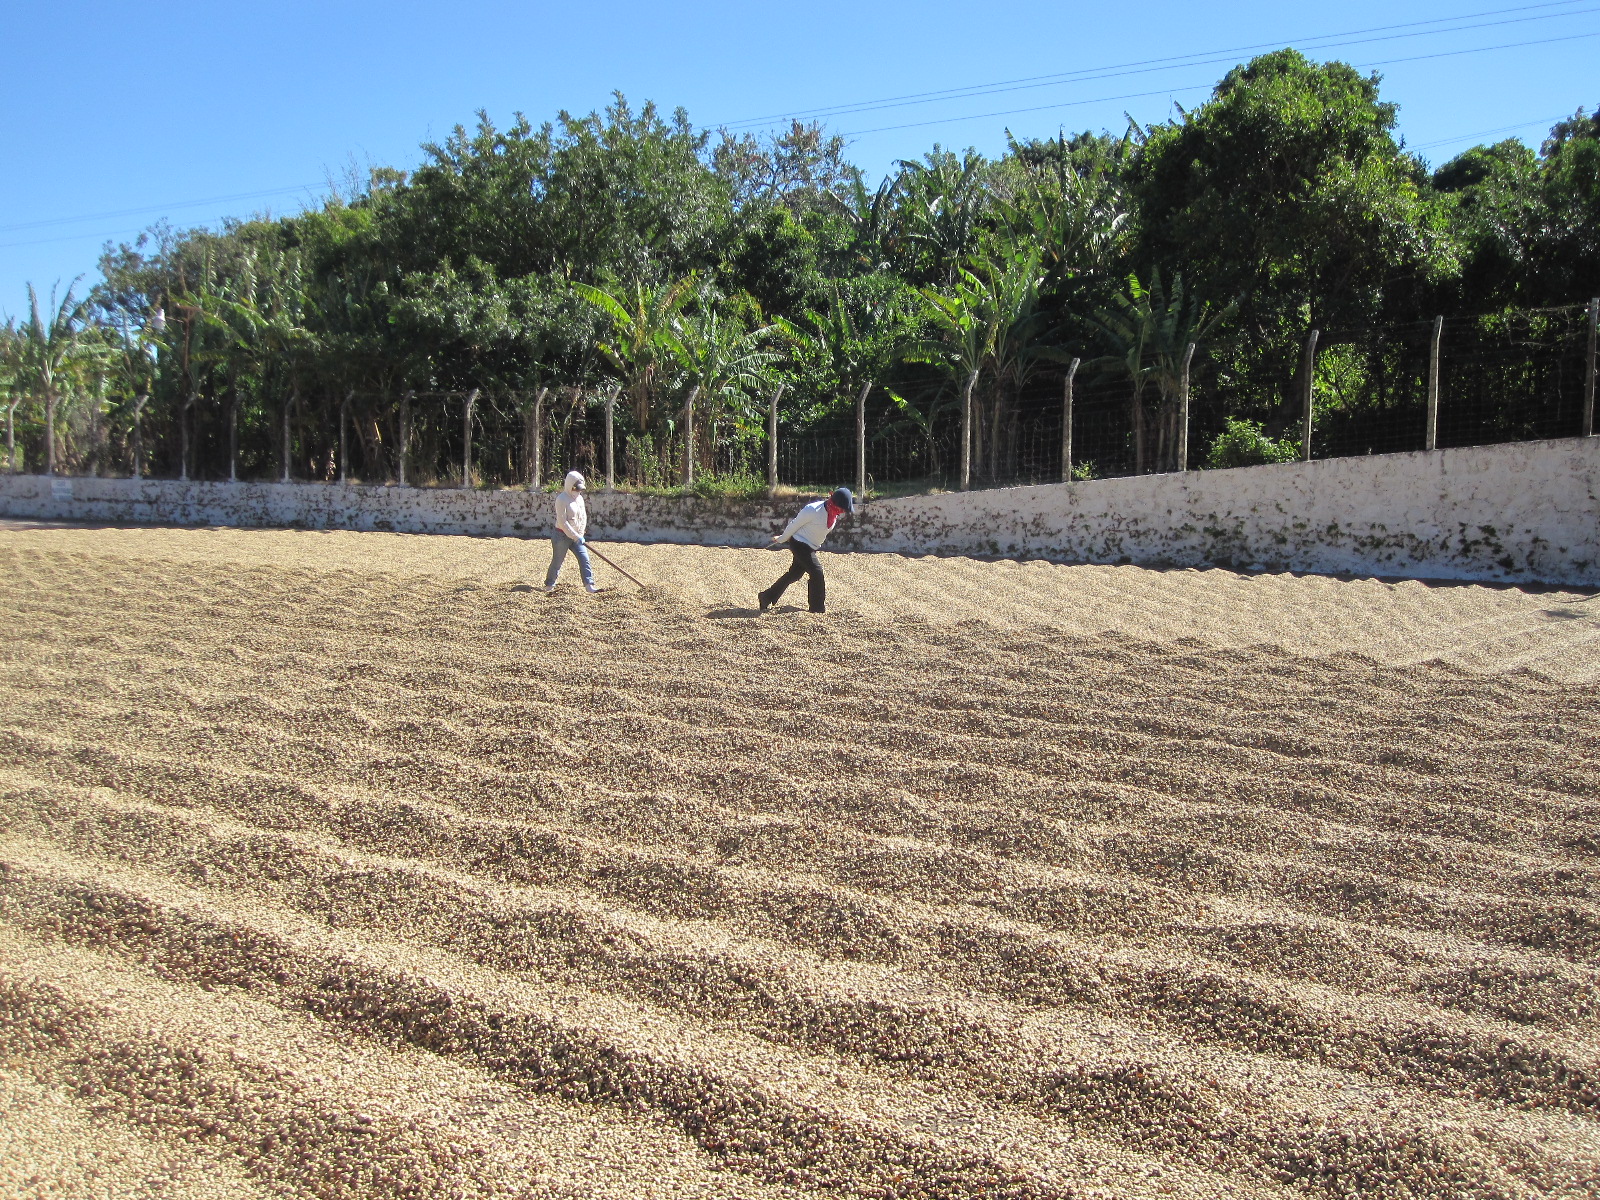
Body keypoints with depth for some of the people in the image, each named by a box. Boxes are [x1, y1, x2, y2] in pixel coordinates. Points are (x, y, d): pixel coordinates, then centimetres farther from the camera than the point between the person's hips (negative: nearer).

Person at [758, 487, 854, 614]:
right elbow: (795, 525, -15)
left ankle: (767, 597, 26)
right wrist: (781, 539, -1)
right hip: (800, 545, -8)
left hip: (812, 548, 8)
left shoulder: (834, 512, -3)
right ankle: (818, 607, 0)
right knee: (816, 572, -13)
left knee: (794, 573, 15)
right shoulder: (813, 510, -28)